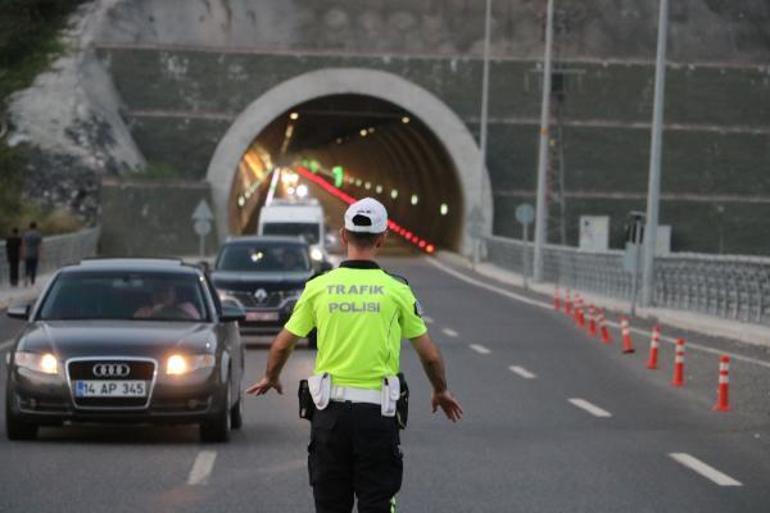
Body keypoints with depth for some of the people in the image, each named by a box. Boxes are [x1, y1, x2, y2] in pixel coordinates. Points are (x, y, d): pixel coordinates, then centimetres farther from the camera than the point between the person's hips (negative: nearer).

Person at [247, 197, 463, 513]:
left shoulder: (318, 286, 1)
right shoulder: (396, 290, -2)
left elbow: (282, 346, 8)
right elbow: (429, 355, 5)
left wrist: (271, 378, 29)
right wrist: (441, 391, 24)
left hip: (330, 408, 2)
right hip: (376, 412, -2)